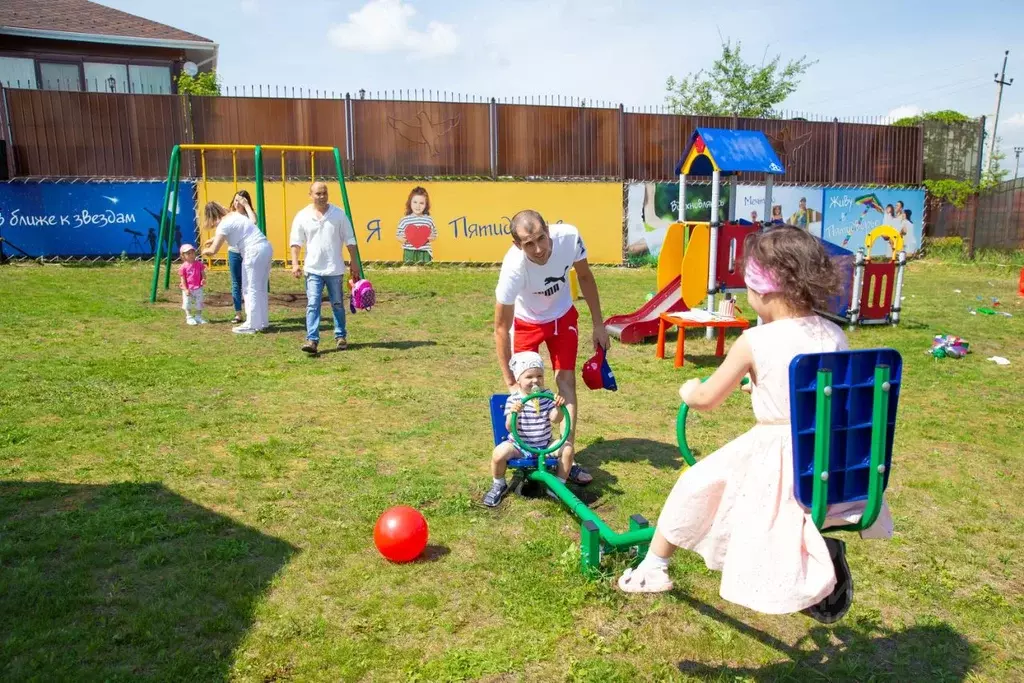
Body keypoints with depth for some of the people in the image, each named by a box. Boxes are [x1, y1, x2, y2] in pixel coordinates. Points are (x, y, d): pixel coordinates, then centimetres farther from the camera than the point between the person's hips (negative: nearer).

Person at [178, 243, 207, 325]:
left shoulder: (199, 264, 0)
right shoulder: (184, 267, -9)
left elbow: (203, 274, 3)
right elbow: (183, 279, -7)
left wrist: (204, 280, -20)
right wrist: (185, 289, -15)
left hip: (198, 288, 3)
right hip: (188, 289, -3)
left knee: (199, 304, 10)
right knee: (188, 304, 2)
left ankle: (198, 317, 22)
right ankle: (189, 318, 11)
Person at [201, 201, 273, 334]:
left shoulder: (224, 224, -8)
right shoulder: (234, 215, 19)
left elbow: (214, 250, -10)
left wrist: (205, 251, 12)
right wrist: (214, 239, 45)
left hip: (254, 252, -9)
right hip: (266, 247, 9)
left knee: (250, 289, -2)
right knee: (261, 289, 16)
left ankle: (251, 325, 1)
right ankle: (262, 322, 23)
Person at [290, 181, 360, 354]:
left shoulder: (339, 214, 0)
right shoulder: (302, 216, 1)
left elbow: (350, 241, 4)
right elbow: (296, 242, 3)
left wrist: (354, 264, 2)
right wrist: (295, 264, -9)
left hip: (335, 269, 0)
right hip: (313, 270, 0)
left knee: (338, 305, 11)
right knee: (312, 305, -8)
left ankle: (341, 337, 24)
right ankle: (312, 340, -10)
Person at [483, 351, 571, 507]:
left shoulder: (547, 396, -2)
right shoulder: (513, 400, -9)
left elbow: (555, 420, -12)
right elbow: (510, 428, -16)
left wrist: (559, 407, -33)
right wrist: (513, 414, -37)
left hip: (544, 445, 2)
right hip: (518, 445, -2)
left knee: (567, 449, -19)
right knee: (499, 453, -28)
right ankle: (499, 485, 4)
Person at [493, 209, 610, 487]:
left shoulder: (569, 236, -32)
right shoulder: (514, 267, -39)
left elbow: (585, 277, -8)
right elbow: (501, 328, -27)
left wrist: (598, 324, -4)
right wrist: (510, 381, -26)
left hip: (563, 316, 2)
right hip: (525, 322, -2)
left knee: (566, 382, -3)